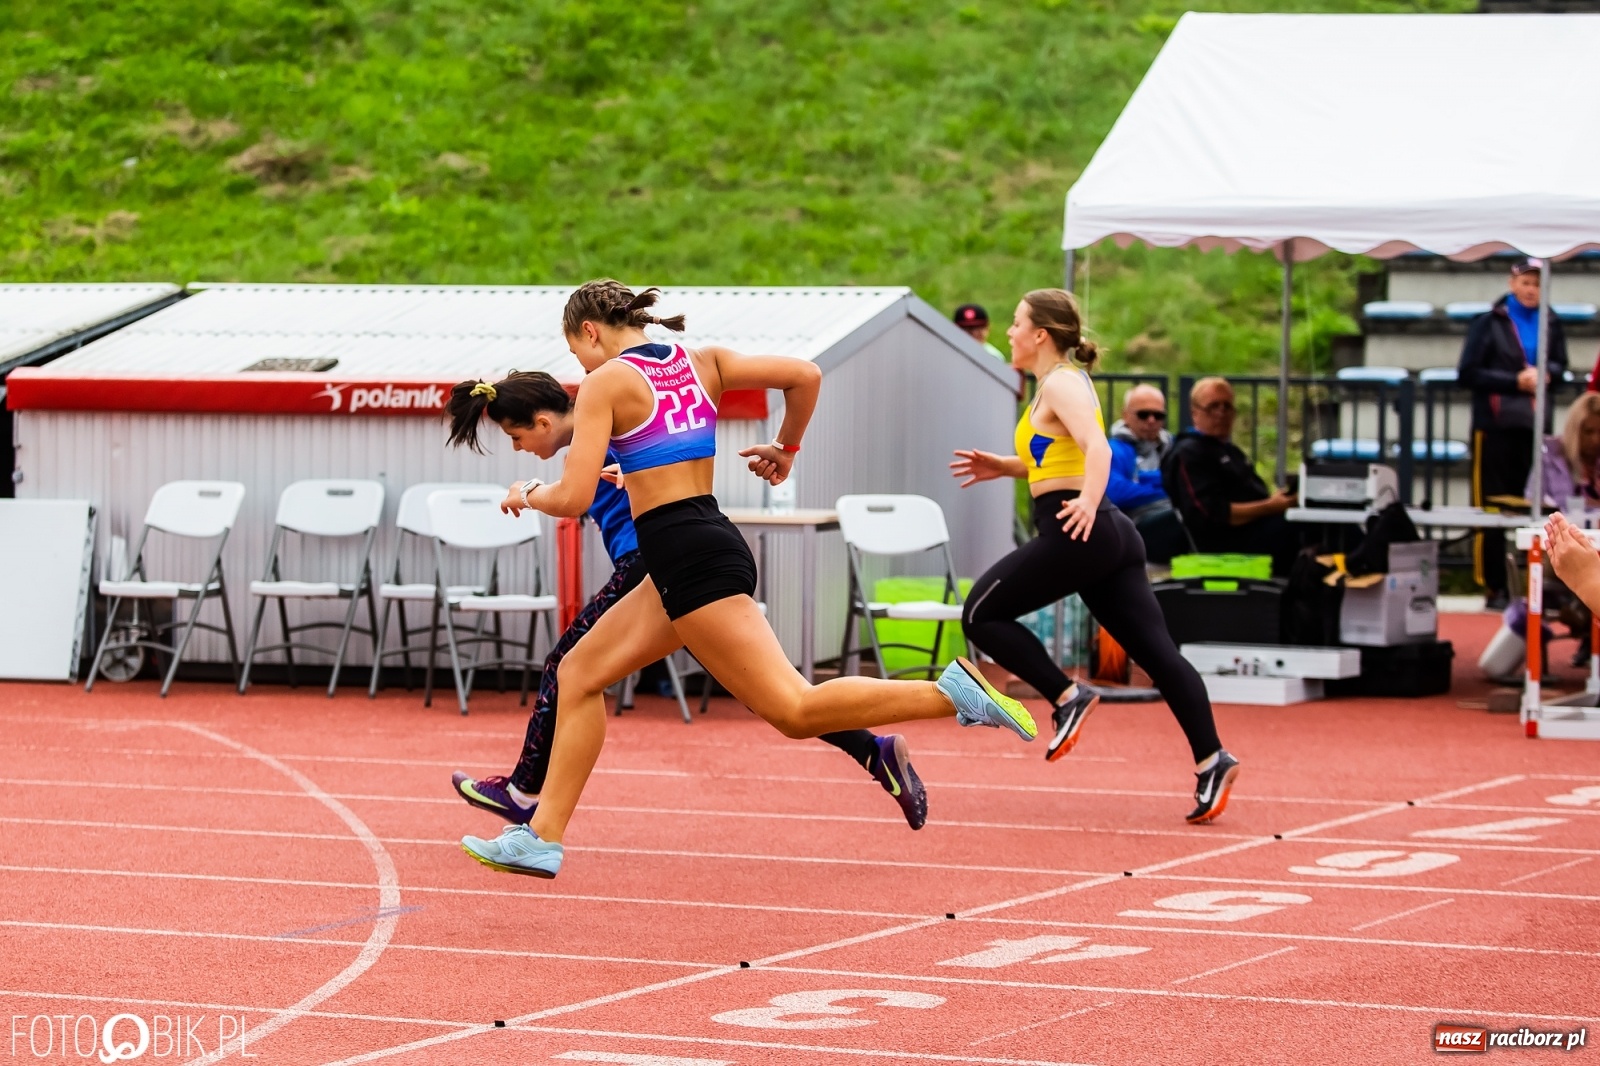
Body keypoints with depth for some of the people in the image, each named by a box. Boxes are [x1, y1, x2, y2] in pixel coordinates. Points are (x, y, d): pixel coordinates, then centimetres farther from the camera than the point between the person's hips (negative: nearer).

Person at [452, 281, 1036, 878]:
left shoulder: (605, 382, -5)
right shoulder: (702, 361, 14)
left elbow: (574, 497, -11)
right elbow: (806, 375, 7)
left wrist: (530, 495, 11)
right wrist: (785, 449, 24)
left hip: (689, 559, -9)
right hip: (710, 542, 9)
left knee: (794, 711, -13)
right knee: (579, 672, 14)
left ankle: (954, 691, -20)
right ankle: (542, 838, 11)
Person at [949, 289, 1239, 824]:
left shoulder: (1061, 385, -7)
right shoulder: (1064, 383, 22)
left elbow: (1097, 448, -24)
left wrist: (1089, 501, -39)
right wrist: (1002, 467, 25)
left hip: (1074, 533, -10)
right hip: (1110, 536, 10)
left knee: (981, 614, 1)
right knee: (1155, 650, 1)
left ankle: (1067, 696, -7)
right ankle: (1211, 759, -7)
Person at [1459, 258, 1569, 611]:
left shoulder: (1551, 324, 8)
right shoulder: (1490, 323, -3)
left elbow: (1560, 366, 15)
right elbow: (1468, 374, -5)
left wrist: (1545, 373, -8)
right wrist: (1515, 381, -12)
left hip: (1536, 425, 3)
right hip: (1496, 425, -3)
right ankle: (1495, 589, 4)